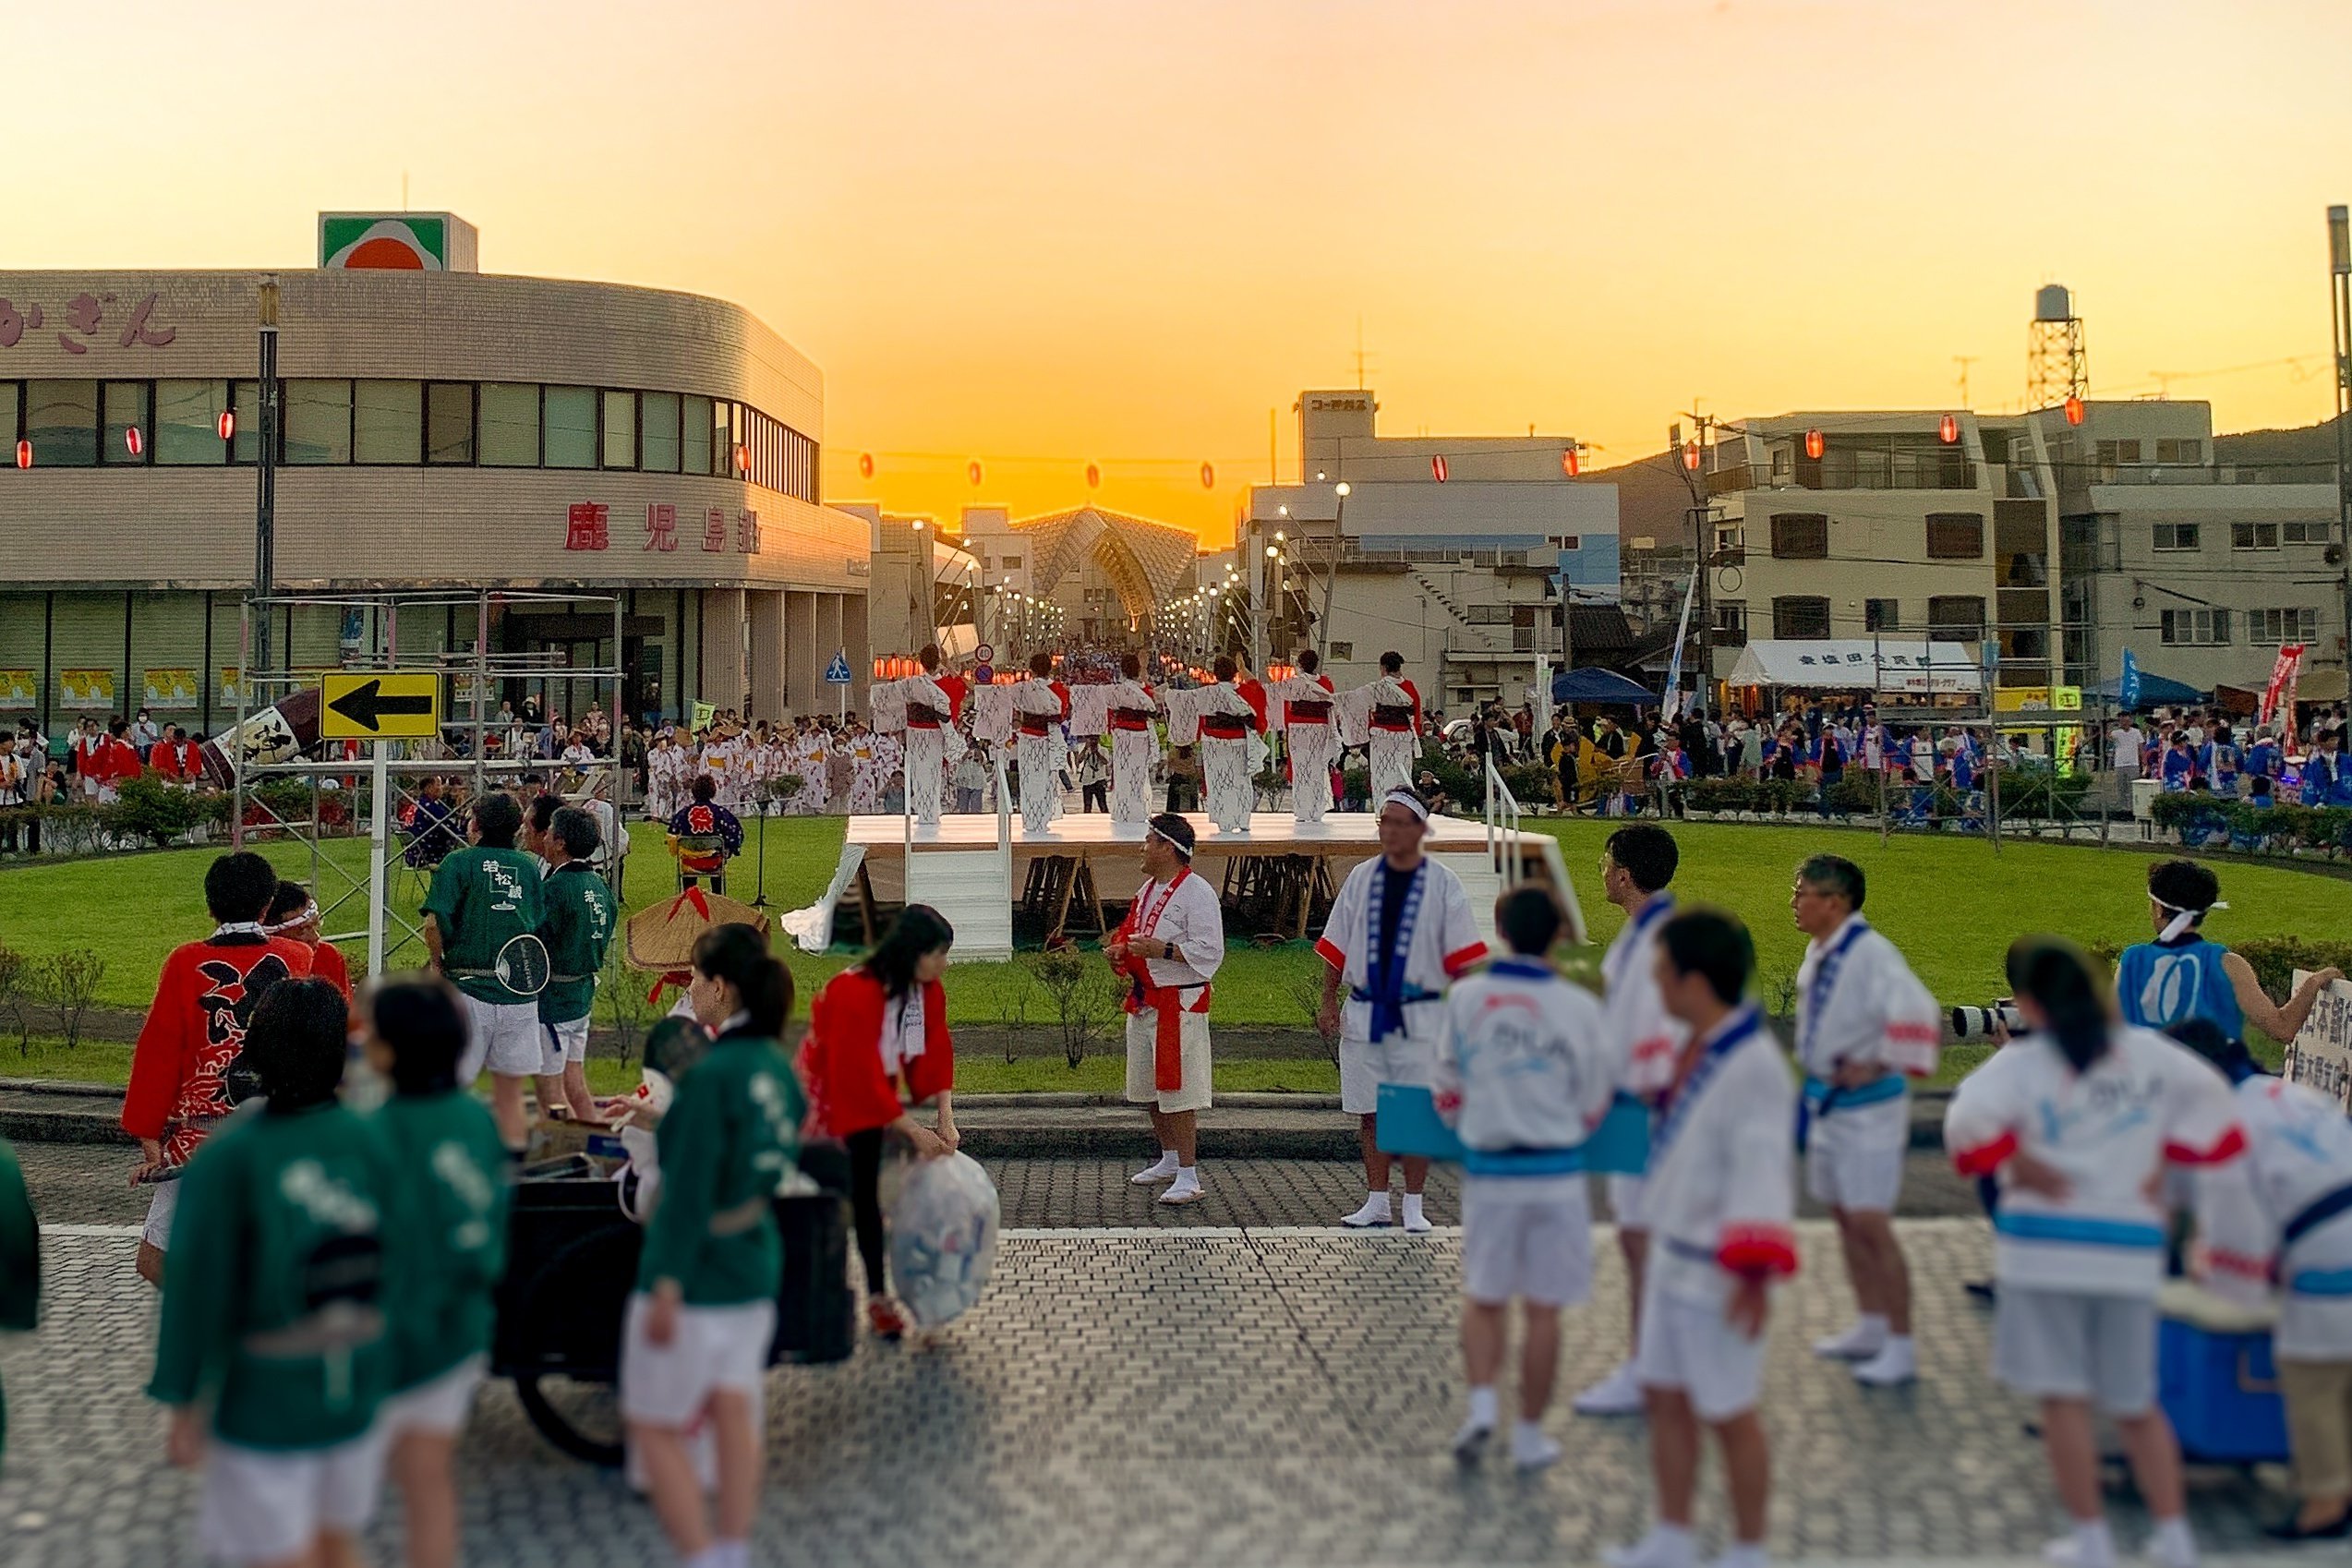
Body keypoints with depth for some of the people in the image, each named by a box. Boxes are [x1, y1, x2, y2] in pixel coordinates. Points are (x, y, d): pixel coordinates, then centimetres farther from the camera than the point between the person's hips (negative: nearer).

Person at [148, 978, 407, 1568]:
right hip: (358, 1390, 4)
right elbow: (400, 1260, -2)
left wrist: (186, 1406, -3)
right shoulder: (374, 1143, -9)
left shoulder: (225, 1160, -18)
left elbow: (198, 1291, -13)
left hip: (263, 1402, -4)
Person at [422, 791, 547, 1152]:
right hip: (519, 992, 3)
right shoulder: (528, 867, 10)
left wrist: (438, 964, 3)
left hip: (468, 990, -3)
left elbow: (435, 923, -12)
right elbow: (540, 928, 9)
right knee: (510, 1095, 11)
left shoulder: (459, 862, -1)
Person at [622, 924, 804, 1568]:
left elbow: (689, 1192, -20)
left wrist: (667, 1286, -17)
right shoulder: (778, 1066, 4)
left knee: (654, 1426, 7)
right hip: (756, 1272, 8)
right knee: (735, 1415, 15)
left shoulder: (712, 1074, -20)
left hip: (696, 1276, -8)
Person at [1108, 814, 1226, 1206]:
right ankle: (1169, 1162, 33)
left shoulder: (1197, 892, -14)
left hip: (1180, 1004, -9)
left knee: (1179, 1094, -8)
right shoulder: (1148, 889, 15)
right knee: (1150, 1090, 17)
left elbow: (1209, 952, -19)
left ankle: (1188, 1178, -3)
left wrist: (1161, 949, -24)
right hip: (1143, 1002, 9)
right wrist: (1120, 950, 4)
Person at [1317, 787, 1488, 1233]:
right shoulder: (1361, 879, 6)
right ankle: (1376, 1202, 20)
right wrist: (1328, 1002, 3)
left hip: (1419, 1016, -3)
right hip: (1363, 1013, 3)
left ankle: (1413, 1205, 14)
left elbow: (1462, 956, -2)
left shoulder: (1442, 884, -2)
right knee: (1370, 1113, 9)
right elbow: (1336, 946, 9)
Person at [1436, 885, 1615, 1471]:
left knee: (1483, 1299, 17)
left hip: (1489, 1171, 1)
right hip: (1557, 1173, 0)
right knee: (1543, 1309, 9)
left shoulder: (1467, 997, -3)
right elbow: (1595, 1104, 4)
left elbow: (1448, 1090, 5)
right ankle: (1529, 1434, 15)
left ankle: (1481, 1407, 3)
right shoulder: (1580, 1007, -6)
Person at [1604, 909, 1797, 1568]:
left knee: (1728, 1415, 6)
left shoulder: (1753, 1064, -23)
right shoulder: (1698, 1050, 7)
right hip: (1675, 1254, 10)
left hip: (1718, 1273, -9)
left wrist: (1754, 1272, -28)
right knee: (1665, 1395, 18)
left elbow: (1762, 1168, -26)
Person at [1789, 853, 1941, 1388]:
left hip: (1867, 1104, -9)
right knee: (1844, 1217, 17)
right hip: (1826, 1098, 9)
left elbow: (1917, 1014, -33)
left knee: (1871, 1224, -7)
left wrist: (1876, 1067, -26)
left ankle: (1900, 1346, 3)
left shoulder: (1870, 952, -21)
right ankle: (1870, 1327, 30)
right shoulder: (1817, 952, 7)